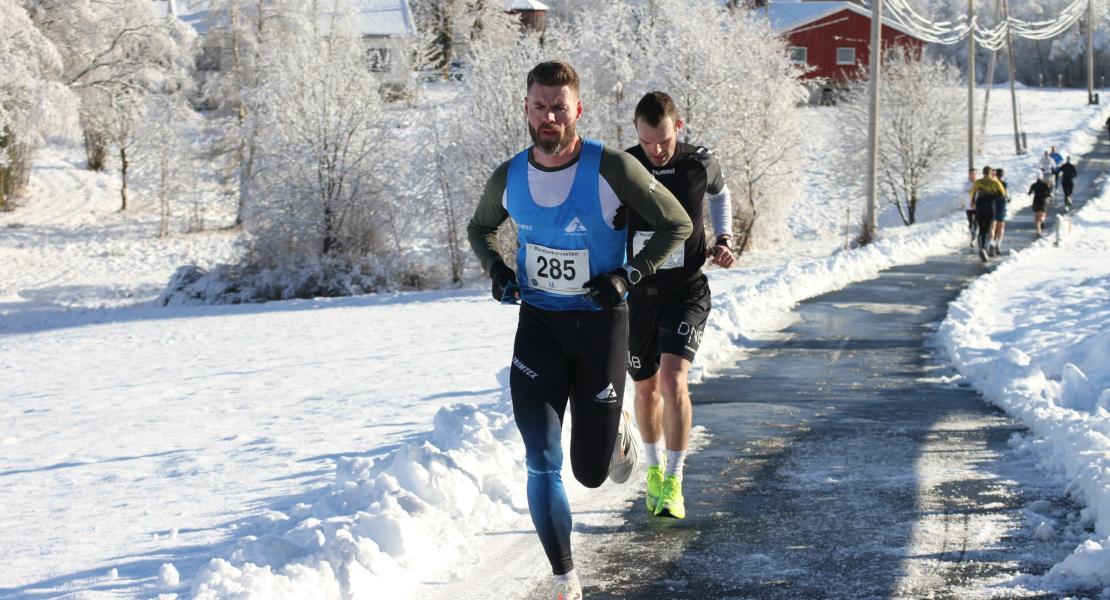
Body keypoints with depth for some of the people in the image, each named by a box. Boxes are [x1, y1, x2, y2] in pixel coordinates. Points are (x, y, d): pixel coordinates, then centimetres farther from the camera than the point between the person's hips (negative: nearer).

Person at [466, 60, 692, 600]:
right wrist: (497, 270, -1)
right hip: (538, 325, 2)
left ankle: (616, 430, 43)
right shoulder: (509, 177, -3)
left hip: (600, 324, -2)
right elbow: (480, 227, 19)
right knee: (542, 465, -10)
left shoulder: (612, 170, -15)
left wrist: (628, 277, -16)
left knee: (591, 473, 6)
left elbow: (677, 224, -5)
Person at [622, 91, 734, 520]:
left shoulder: (701, 164, -7)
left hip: (687, 292, -1)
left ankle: (673, 483, -11)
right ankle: (654, 469, 39)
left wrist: (724, 239, 3)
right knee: (646, 388, 14)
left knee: (673, 381, -19)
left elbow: (720, 195, 18)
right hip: (637, 292, 1)